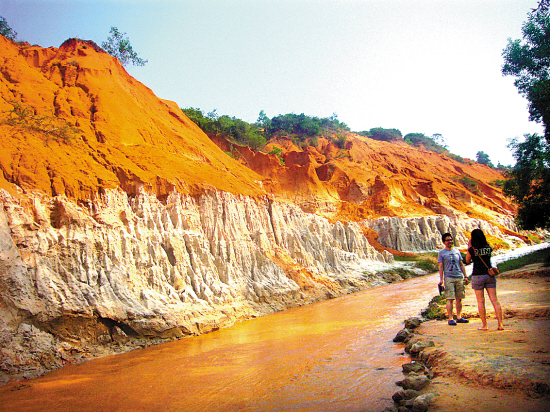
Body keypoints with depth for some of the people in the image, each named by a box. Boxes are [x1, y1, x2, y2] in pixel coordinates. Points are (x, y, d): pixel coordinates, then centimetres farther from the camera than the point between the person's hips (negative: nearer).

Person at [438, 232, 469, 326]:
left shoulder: (457, 251, 16)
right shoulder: (442, 253, 3)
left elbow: (461, 265, 19)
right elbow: (441, 267, 1)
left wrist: (465, 277, 14)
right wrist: (441, 279, -6)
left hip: (459, 277, 4)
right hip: (449, 278, -4)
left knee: (459, 298, 7)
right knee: (450, 299, -8)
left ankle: (459, 317, 16)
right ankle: (450, 319, -5)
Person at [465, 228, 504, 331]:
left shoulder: (472, 249, -9)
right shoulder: (489, 248, 2)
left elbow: (467, 261, 7)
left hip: (477, 276, -3)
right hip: (489, 275, 4)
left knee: (481, 301, 2)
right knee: (495, 300, 4)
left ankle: (484, 325, 3)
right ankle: (500, 324, 3)